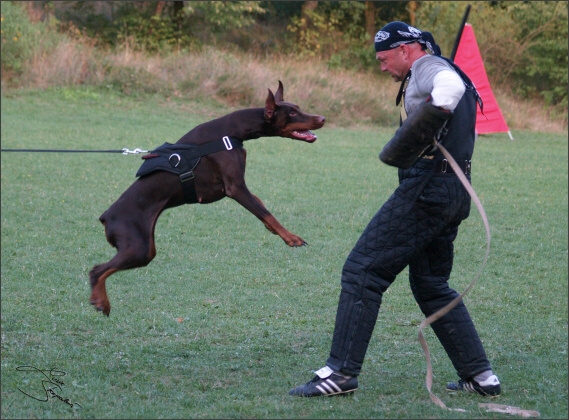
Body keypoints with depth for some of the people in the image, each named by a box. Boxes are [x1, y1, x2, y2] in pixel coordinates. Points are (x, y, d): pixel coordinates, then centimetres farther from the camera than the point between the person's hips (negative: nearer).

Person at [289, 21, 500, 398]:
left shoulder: (428, 68, -7)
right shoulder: (443, 72, 24)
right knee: (432, 285, 21)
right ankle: (481, 376, 18)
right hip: (456, 193, 10)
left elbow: (452, 85, -29)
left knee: (362, 271, -8)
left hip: (427, 188, -10)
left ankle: (340, 373, -11)